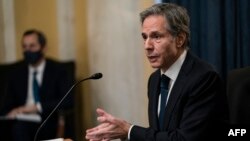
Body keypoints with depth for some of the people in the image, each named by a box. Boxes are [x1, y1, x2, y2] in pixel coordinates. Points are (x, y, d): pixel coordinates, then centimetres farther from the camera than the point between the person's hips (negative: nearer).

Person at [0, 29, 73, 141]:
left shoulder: (57, 70, 6)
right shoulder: (17, 72, 15)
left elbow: (67, 101, -6)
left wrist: (38, 107, -17)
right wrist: (11, 113, -11)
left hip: (47, 124, -2)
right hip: (22, 121, 2)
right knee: (18, 127, -37)